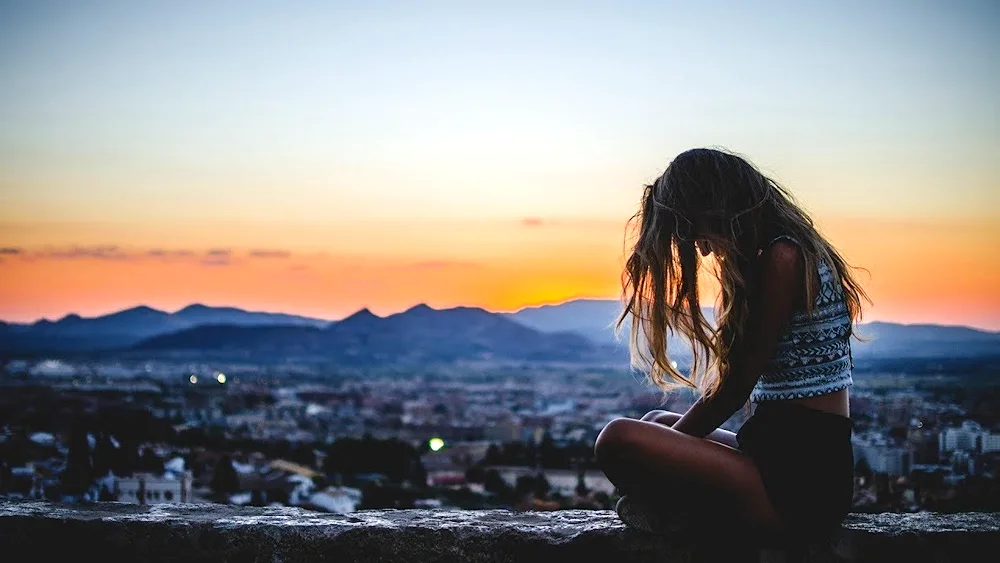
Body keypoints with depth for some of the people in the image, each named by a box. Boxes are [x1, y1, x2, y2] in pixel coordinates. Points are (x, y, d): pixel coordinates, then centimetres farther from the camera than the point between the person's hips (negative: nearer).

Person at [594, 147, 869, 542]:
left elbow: (734, 389, -13)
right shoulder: (788, 249, 15)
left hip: (799, 477, -11)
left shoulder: (781, 257, -15)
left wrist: (666, 443, 1)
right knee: (658, 422, 30)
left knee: (618, 439, -24)